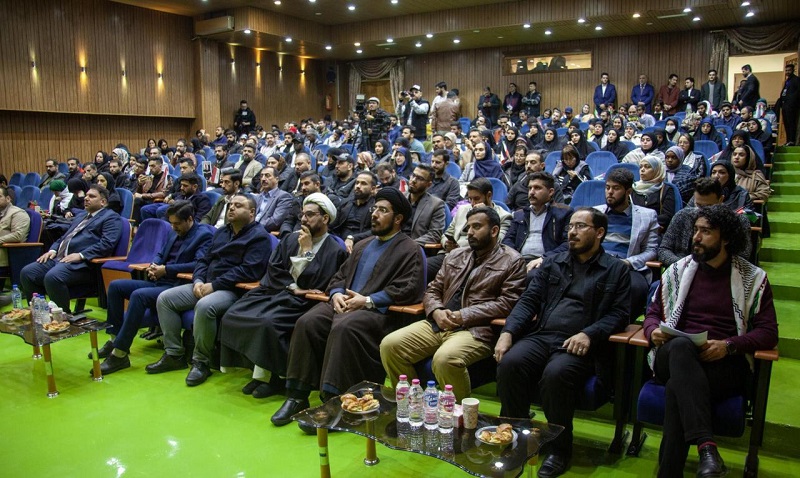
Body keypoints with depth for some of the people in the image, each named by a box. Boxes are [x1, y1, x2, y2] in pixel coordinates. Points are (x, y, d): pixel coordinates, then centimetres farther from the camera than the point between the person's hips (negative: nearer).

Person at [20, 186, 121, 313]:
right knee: (26, 273, -8)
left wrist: (80, 255, -21)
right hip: (58, 258, 9)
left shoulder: (111, 217, 1)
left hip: (82, 264, -9)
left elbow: (107, 244, -13)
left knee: (52, 277, -32)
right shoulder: (80, 216, 31)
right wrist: (53, 250, 10)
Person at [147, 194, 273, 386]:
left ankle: (201, 362, -17)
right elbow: (204, 260, 20)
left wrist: (214, 285, -19)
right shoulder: (221, 232, 19)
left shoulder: (258, 236, -7)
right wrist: (198, 281, -3)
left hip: (233, 290, -8)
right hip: (206, 285, 9)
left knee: (204, 306, -36)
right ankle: (174, 355, 5)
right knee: (164, 298, -2)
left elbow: (249, 270, -18)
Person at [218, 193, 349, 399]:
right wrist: (292, 287, -6)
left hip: (301, 301, -6)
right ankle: (260, 372, -6)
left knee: (269, 322, -32)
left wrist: (307, 250, -9)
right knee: (234, 315, -14)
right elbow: (274, 268, 9)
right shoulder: (291, 239, 16)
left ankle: (278, 376, -10)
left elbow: (316, 284, -13)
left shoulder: (335, 250, -3)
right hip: (276, 291, 6)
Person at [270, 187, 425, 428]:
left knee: (343, 327, -35)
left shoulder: (410, 250, 2)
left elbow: (408, 289, -11)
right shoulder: (362, 245, 26)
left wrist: (367, 300, -15)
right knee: (306, 323, -19)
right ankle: (297, 396, -13)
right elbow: (340, 276, 25)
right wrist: (336, 294, 1)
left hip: (377, 311, -7)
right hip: (344, 304, 7)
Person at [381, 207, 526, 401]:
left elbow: (507, 302, -7)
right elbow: (432, 290, 21)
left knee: (445, 358, -36)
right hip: (438, 324, 6)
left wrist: (464, 316, -13)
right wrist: (436, 311, -3)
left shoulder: (512, 261, 3)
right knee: (390, 345, -13)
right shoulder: (455, 256, 22)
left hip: (475, 330, -6)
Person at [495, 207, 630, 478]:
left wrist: (589, 334, -15)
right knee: (510, 363, -27)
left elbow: (619, 313, 3)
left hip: (578, 344, -3)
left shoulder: (616, 270, 12)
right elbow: (529, 301, 14)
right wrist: (508, 332, -3)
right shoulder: (553, 263, 21)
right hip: (540, 336, 3)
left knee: (556, 373, -34)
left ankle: (559, 449, -10)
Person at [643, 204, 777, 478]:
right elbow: (653, 313, 19)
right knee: (680, 346, -39)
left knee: (677, 388, -36)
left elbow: (768, 332, 4)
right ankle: (706, 446, -49)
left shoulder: (753, 278, 11)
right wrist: (653, 332, -6)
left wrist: (728, 346, -16)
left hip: (726, 365, -1)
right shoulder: (678, 270, 17)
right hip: (674, 357, 2)